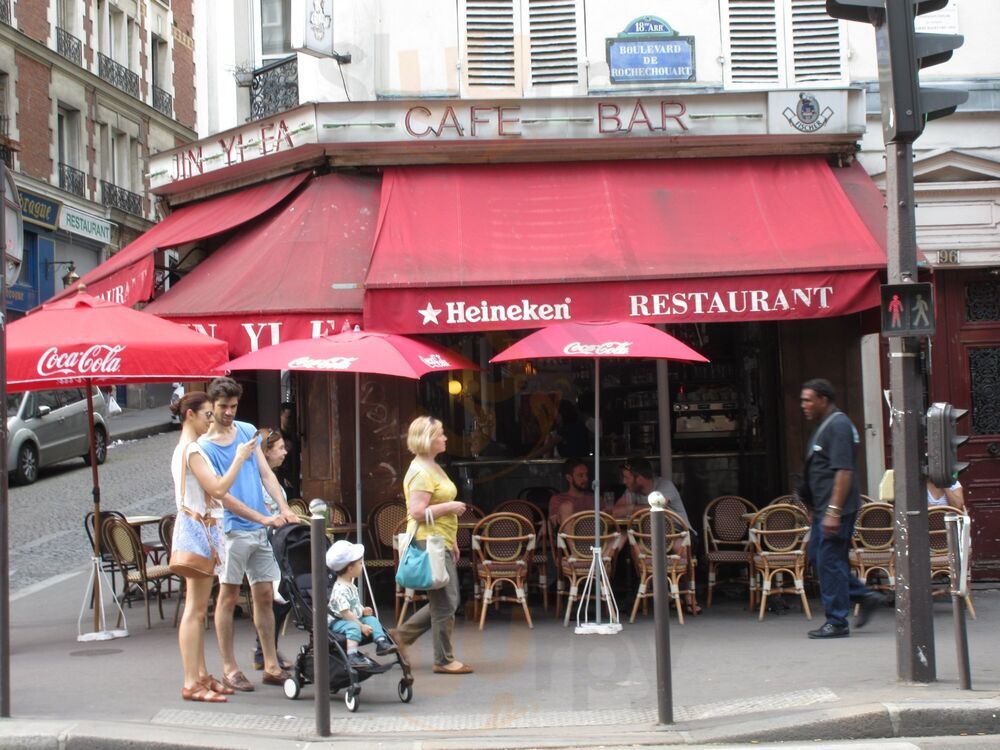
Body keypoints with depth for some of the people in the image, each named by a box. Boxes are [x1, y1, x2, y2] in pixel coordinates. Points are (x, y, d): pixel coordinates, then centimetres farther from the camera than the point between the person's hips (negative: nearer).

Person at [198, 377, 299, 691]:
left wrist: (284, 509, -5)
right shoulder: (204, 446, -8)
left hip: (261, 529, 6)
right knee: (228, 597, 1)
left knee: (264, 596, 8)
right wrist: (263, 518, -16)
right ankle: (230, 669, 8)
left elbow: (266, 474, 10)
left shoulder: (248, 431, 10)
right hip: (232, 530, -6)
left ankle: (271, 666, 14)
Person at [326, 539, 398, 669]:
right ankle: (352, 656, -44)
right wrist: (361, 626, -27)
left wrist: (363, 611, 3)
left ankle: (381, 642, -5)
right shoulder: (340, 589, -24)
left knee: (372, 619, -1)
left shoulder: (350, 585, 9)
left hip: (354, 618, 10)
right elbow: (345, 612, -29)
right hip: (338, 621, -10)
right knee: (353, 627, -34)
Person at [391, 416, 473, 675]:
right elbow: (418, 511, -24)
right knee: (445, 602, -4)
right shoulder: (420, 473, -16)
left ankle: (402, 635, 22)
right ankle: (444, 660, 5)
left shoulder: (434, 468, 17)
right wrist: (450, 507, -17)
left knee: (443, 601, 14)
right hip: (429, 543, -10)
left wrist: (452, 541, 24)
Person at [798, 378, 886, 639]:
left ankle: (836, 623, 2)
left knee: (829, 561, -6)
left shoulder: (838, 426, -14)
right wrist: (816, 510, 24)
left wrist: (833, 511, -25)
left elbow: (844, 471, -22)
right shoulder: (824, 426, 18)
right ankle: (865, 597, 19)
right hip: (824, 509, 10)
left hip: (836, 509, -10)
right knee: (818, 557, 12)